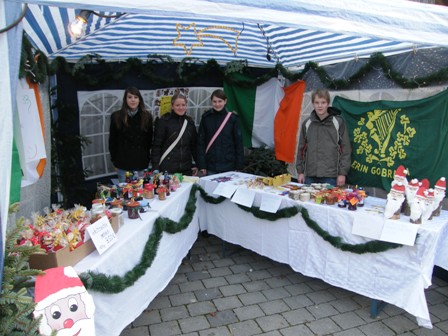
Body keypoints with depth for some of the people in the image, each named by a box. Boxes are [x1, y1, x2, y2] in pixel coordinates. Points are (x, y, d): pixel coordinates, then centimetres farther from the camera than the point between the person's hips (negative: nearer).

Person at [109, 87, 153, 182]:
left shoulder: (147, 116, 2)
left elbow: (149, 139, 6)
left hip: (141, 162, 1)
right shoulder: (116, 116, -1)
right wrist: (114, 160, 1)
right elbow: (112, 140, 3)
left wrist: (147, 158, 3)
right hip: (123, 162, -1)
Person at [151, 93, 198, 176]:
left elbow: (194, 145, 15)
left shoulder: (189, 122, 10)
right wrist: (155, 168, -10)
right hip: (167, 169, -4)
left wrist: (196, 164, 12)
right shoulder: (163, 121, -3)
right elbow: (156, 146, -5)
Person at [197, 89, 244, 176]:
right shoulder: (206, 118, 2)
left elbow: (238, 143, 1)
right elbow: (201, 142, 2)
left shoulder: (233, 118, -1)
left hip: (228, 166, -1)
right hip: (210, 167, 1)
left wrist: (239, 166, -2)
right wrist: (202, 165, -3)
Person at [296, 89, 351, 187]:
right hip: (310, 176, 3)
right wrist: (300, 171, 7)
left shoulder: (338, 122, -1)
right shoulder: (307, 123, 7)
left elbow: (345, 149, 0)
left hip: (330, 176, -2)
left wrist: (342, 173, -4)